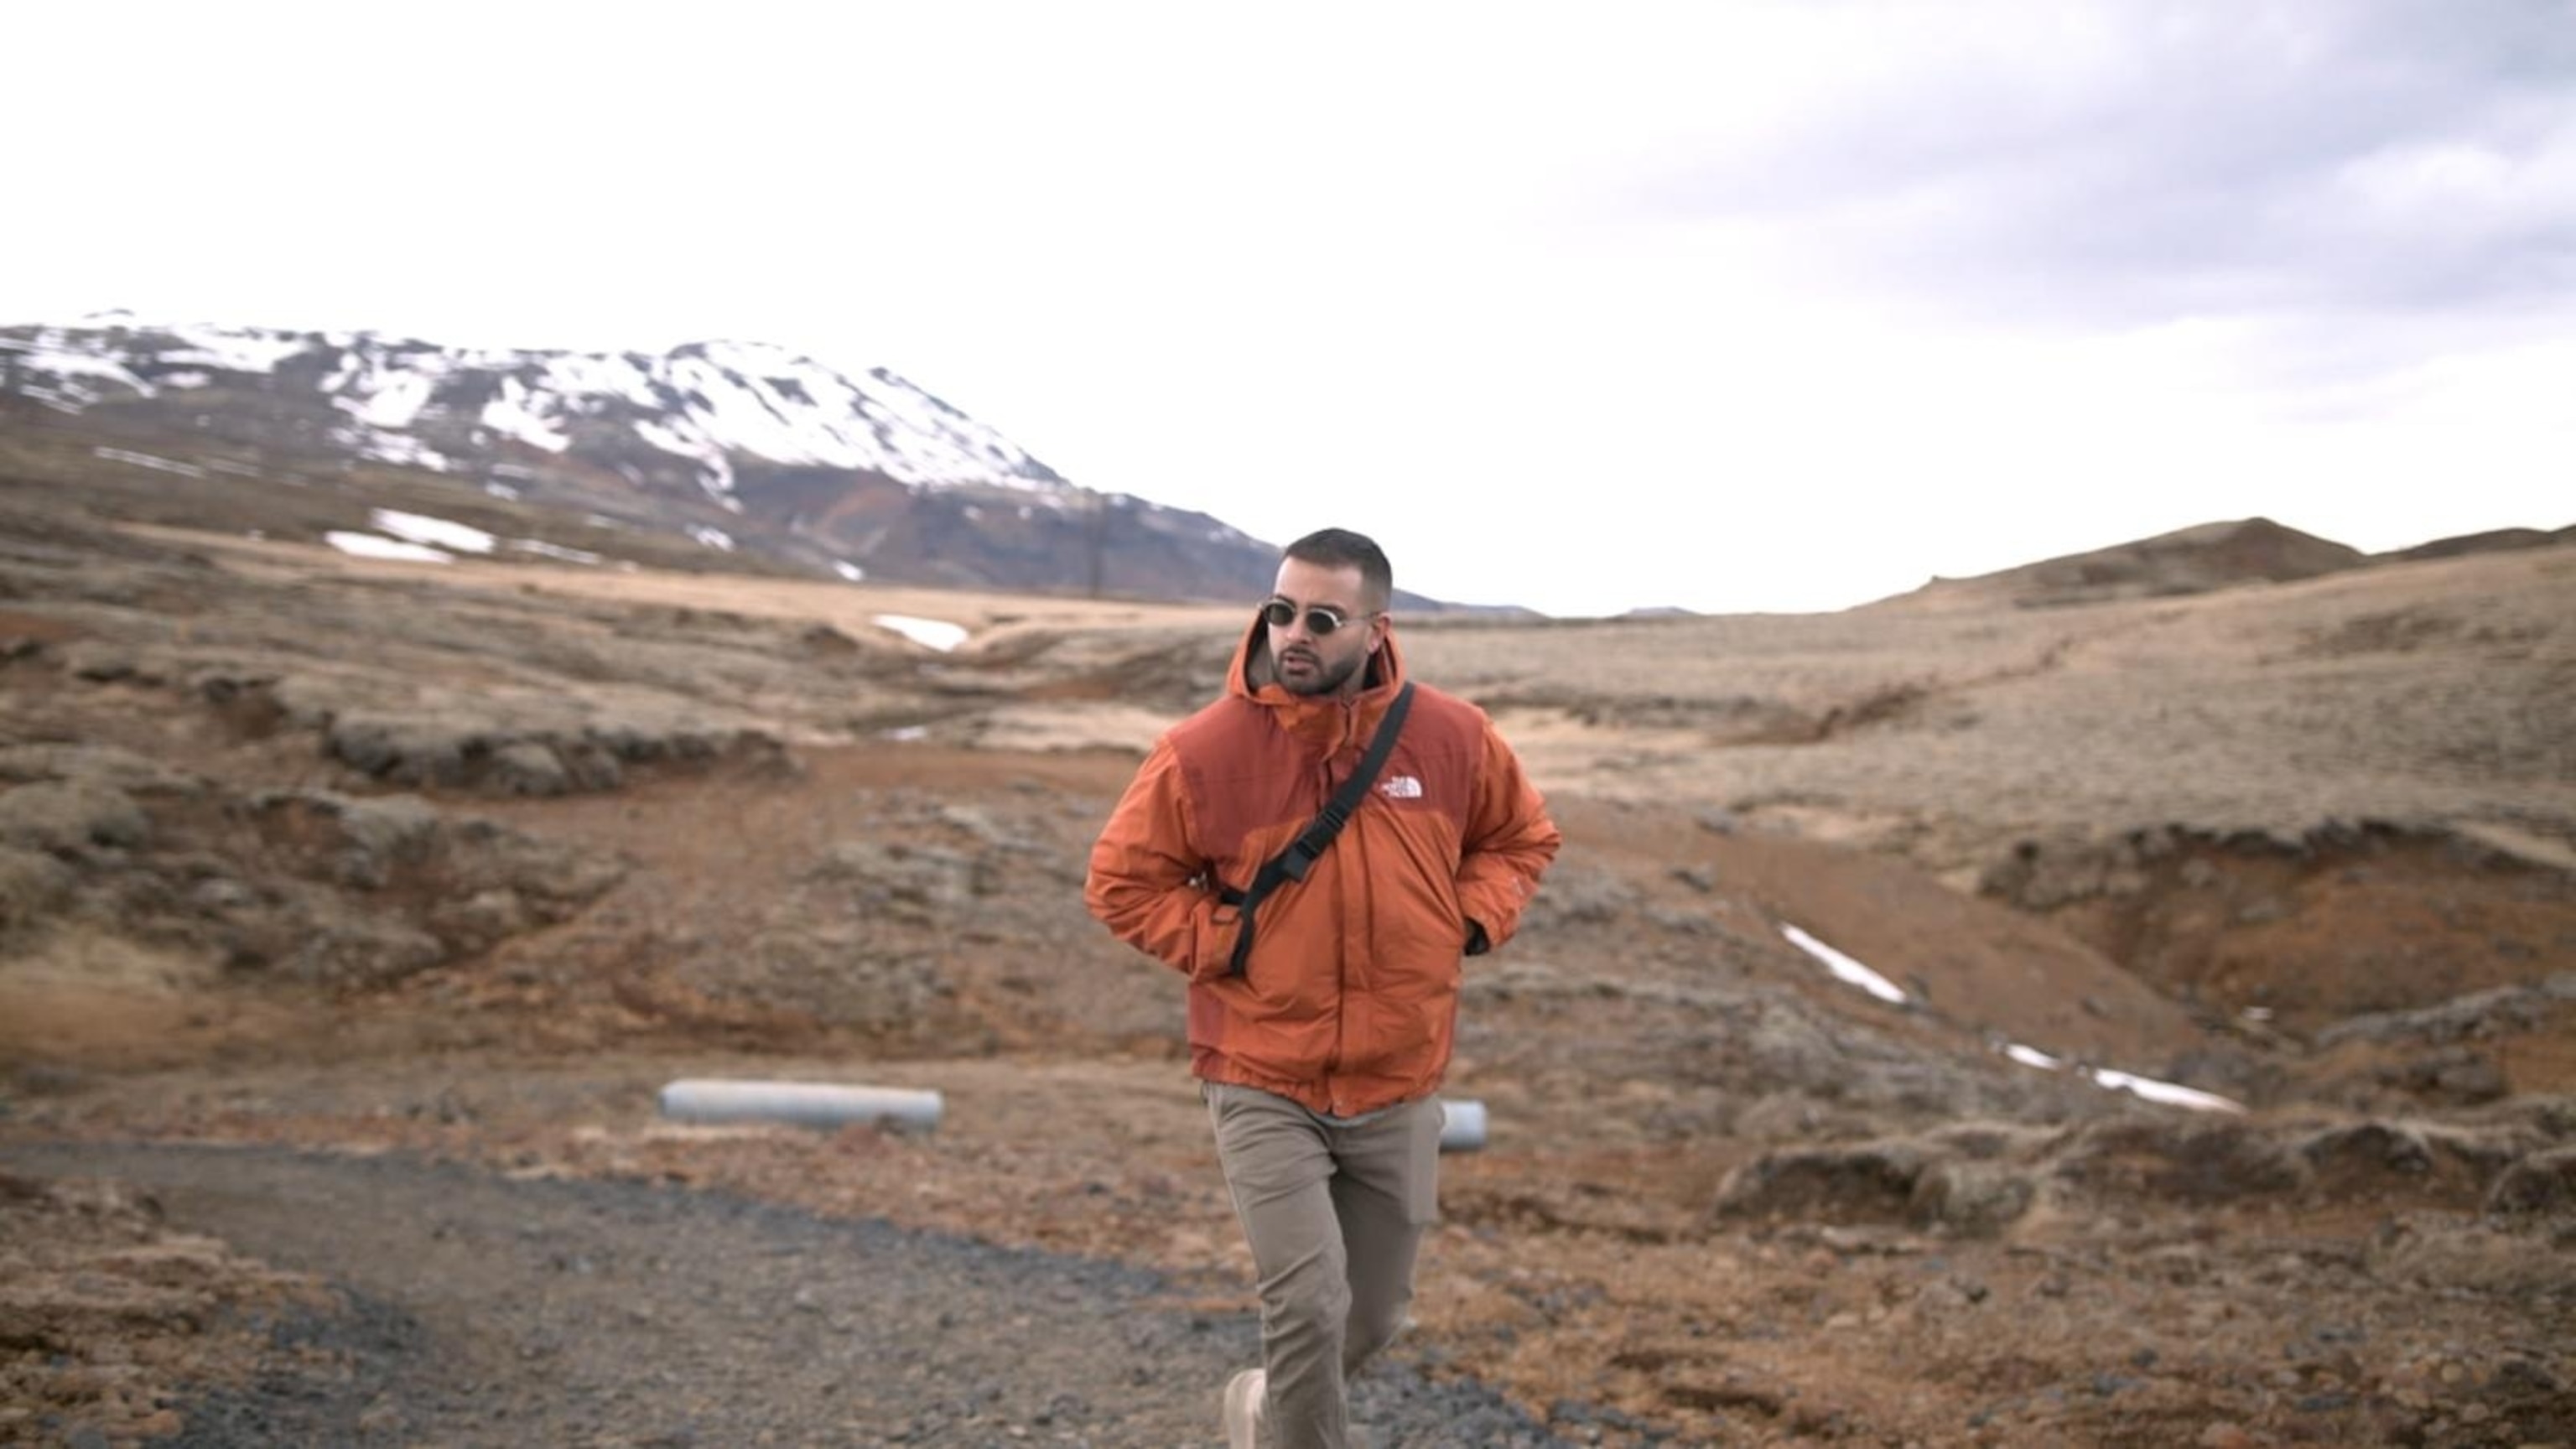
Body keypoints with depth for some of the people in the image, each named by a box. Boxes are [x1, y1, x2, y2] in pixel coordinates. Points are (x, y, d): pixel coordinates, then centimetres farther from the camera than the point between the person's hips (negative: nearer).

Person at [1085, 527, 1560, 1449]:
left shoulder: (1453, 738, -6)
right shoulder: (1205, 750, -13)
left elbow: (1522, 838, 12)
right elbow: (1120, 882, -2)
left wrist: (1471, 921, -4)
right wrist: (1225, 945, -13)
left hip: (1398, 1088, 3)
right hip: (1262, 1087, -3)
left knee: (1371, 1319, 16)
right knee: (1309, 1306, -16)